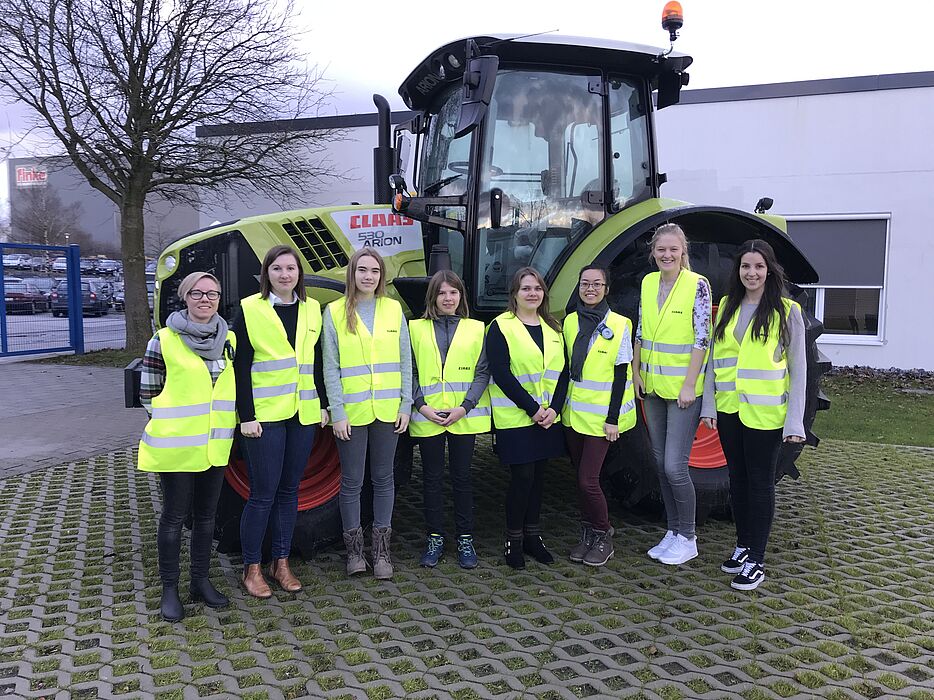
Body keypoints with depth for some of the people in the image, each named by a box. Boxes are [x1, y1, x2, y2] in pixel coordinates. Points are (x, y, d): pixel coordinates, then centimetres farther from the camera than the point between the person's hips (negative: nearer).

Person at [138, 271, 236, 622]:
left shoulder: (229, 339, 5)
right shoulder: (164, 340, -9)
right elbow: (148, 392, -4)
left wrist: (221, 419, 7)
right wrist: (172, 421, -4)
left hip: (215, 445, 5)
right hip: (176, 445, -4)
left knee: (206, 515, 14)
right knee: (174, 516, 6)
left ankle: (201, 581, 28)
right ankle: (169, 588, 20)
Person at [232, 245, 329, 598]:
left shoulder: (312, 309, 9)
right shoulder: (249, 310, -4)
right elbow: (240, 367, -7)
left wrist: (323, 404, 9)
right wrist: (246, 416, -12)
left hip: (303, 414, 4)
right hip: (265, 415, -4)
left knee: (288, 490, 12)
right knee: (263, 493, -1)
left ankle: (281, 562, 23)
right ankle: (251, 568, 14)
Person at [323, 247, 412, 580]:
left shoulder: (393, 309, 5)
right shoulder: (335, 312, -1)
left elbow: (405, 362, 7)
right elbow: (330, 368, -3)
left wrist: (406, 405, 1)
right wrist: (338, 413, -8)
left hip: (387, 411, 2)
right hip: (351, 413, -2)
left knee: (383, 478, 10)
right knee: (352, 482, 5)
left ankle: (381, 548, 22)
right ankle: (354, 548, 21)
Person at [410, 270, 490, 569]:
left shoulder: (476, 329, 5)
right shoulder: (416, 329, 4)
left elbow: (482, 373, 1)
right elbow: (410, 372, 2)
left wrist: (464, 407, -11)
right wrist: (422, 406, -10)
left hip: (465, 417, 0)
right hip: (427, 418, 0)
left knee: (462, 477, 7)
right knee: (431, 477, 8)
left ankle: (465, 539, 19)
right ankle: (435, 538, 20)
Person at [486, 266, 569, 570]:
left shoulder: (552, 328, 12)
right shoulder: (501, 327, -5)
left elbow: (563, 371, 9)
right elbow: (500, 374, -13)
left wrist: (554, 408, -6)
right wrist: (532, 409, -16)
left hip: (548, 416, 5)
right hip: (515, 417, -5)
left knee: (538, 474, 10)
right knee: (523, 476, -4)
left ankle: (532, 535, 22)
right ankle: (514, 540, 10)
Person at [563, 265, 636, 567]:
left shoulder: (619, 325, -8)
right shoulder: (570, 322, 6)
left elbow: (621, 375, -9)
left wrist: (613, 419, -12)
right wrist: (561, 404, 8)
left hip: (601, 415, -5)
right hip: (573, 412, 5)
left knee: (588, 480, -8)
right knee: (581, 477, 11)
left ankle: (603, 537, 13)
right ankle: (588, 534, 26)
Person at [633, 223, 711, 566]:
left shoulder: (698, 285, -10)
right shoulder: (648, 283, 7)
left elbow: (702, 338, -12)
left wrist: (689, 385, -15)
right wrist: (637, 373, 8)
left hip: (683, 389, -6)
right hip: (653, 386, 6)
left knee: (675, 466, -6)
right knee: (661, 464, 12)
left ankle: (687, 538, 11)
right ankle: (673, 531, 25)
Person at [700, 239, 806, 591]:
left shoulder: (787, 311, -4)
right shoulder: (726, 307, 8)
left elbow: (798, 368, -5)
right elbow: (713, 358, 10)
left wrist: (794, 420, -10)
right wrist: (709, 405, 4)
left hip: (765, 413, -4)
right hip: (729, 409, 4)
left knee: (760, 483, 3)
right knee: (738, 479, 14)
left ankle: (756, 561, 13)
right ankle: (743, 546, 29)